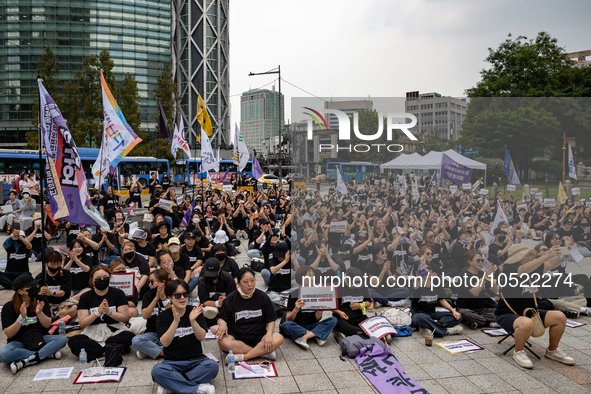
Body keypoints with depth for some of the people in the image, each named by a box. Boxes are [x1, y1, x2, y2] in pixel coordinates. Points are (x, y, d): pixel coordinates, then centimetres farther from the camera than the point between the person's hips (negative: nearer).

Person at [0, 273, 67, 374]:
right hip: (18, 342, -2)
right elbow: (9, 334, -13)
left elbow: (47, 325, -4)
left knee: (62, 339, -25)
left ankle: (25, 362, -29)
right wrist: (22, 317, -27)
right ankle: (48, 354, -27)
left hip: (38, 339, 2)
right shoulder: (9, 307, -8)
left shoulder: (41, 300, -2)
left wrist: (39, 313, -22)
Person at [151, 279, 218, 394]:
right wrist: (175, 321, -24)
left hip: (196, 360, 1)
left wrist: (192, 321, -22)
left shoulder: (195, 312, 4)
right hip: (172, 362, -1)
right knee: (157, 370, -33)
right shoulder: (163, 316, 1)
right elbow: (165, 343, -11)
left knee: (213, 366, -30)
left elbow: (202, 337, -5)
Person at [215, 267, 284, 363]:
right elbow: (221, 318, 6)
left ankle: (243, 357, -28)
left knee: (279, 338, -27)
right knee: (223, 342, -34)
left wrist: (269, 333, -15)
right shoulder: (231, 299, -1)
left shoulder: (262, 297, 1)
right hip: (237, 337, 0)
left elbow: (271, 320, 5)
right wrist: (222, 323, -19)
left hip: (258, 337, 1)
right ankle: (264, 352, -26)